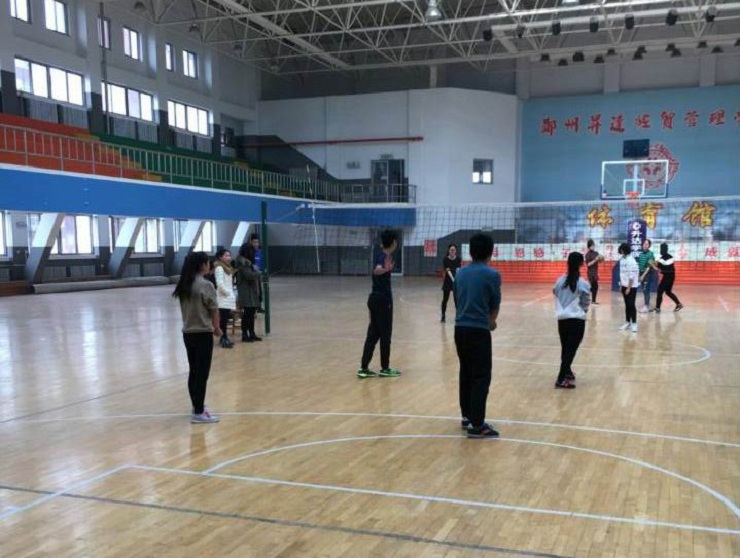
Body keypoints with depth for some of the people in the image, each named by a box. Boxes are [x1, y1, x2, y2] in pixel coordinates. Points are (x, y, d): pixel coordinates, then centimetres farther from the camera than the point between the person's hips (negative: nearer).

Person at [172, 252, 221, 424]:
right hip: (203, 334, -7)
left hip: (188, 333, 7)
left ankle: (197, 406, 28)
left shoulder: (184, 285, 7)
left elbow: (186, 309, 9)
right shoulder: (205, 285, -14)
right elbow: (214, 310, -10)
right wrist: (217, 328, 7)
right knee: (202, 373, -1)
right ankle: (198, 413, 2)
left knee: (193, 372, 16)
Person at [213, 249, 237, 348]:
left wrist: (232, 295, 10)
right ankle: (224, 339, -5)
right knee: (223, 319, -8)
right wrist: (228, 293, -11)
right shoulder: (219, 268, -10)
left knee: (226, 318, 10)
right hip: (223, 298, -9)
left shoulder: (228, 268, 18)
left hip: (228, 298, 9)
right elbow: (220, 284, -19)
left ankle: (224, 338, 16)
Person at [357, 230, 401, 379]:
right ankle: (385, 369, 9)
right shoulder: (385, 257, -16)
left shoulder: (382, 255, 11)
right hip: (383, 300, -9)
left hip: (375, 298, 9)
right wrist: (385, 269, -59)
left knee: (373, 334, 8)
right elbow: (376, 270, -39)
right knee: (385, 334, 1)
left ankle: (364, 368, 8)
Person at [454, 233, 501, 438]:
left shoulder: (460, 273, 9)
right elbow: (495, 305, 1)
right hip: (478, 330, -6)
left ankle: (467, 416, 28)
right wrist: (491, 321, 23)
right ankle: (477, 425, -2)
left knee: (466, 374, 17)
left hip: (460, 328, 6)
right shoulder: (492, 275, -7)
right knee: (481, 377, -1)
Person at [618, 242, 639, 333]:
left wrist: (629, 288, -18)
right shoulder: (622, 259, 5)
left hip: (631, 287, -7)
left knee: (631, 305, -5)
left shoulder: (631, 261, -18)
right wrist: (621, 285, 11)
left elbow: (632, 276, -19)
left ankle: (634, 323, 2)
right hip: (624, 286, 7)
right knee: (627, 305, 12)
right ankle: (628, 322, 19)